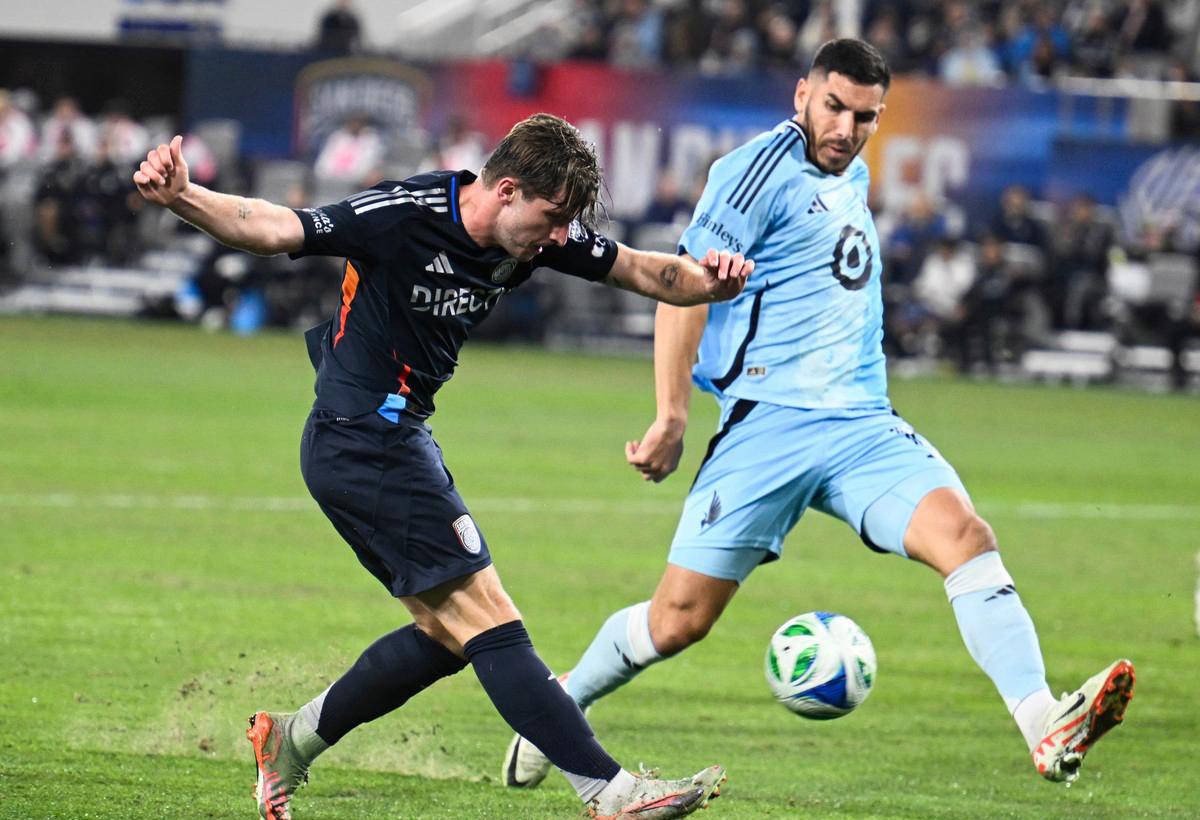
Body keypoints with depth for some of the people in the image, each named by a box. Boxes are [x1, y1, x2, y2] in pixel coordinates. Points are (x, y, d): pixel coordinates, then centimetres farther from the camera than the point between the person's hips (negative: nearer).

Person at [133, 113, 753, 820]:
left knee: (449, 634, 15)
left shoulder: (540, 234, 0)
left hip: (400, 438, 10)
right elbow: (271, 230, -21)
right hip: (363, 439, -10)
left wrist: (705, 279, -17)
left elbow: (642, 270, 5)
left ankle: (289, 741, 28)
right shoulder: (407, 216, -22)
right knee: (490, 623, -12)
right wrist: (181, 197, -37)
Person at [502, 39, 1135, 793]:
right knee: (679, 619, -4)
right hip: (770, 422, -6)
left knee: (963, 534, -21)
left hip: (864, 422, 6)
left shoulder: (854, 179, 20)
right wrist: (672, 417, -15)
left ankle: (1047, 732, -33)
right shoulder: (764, 170, -6)